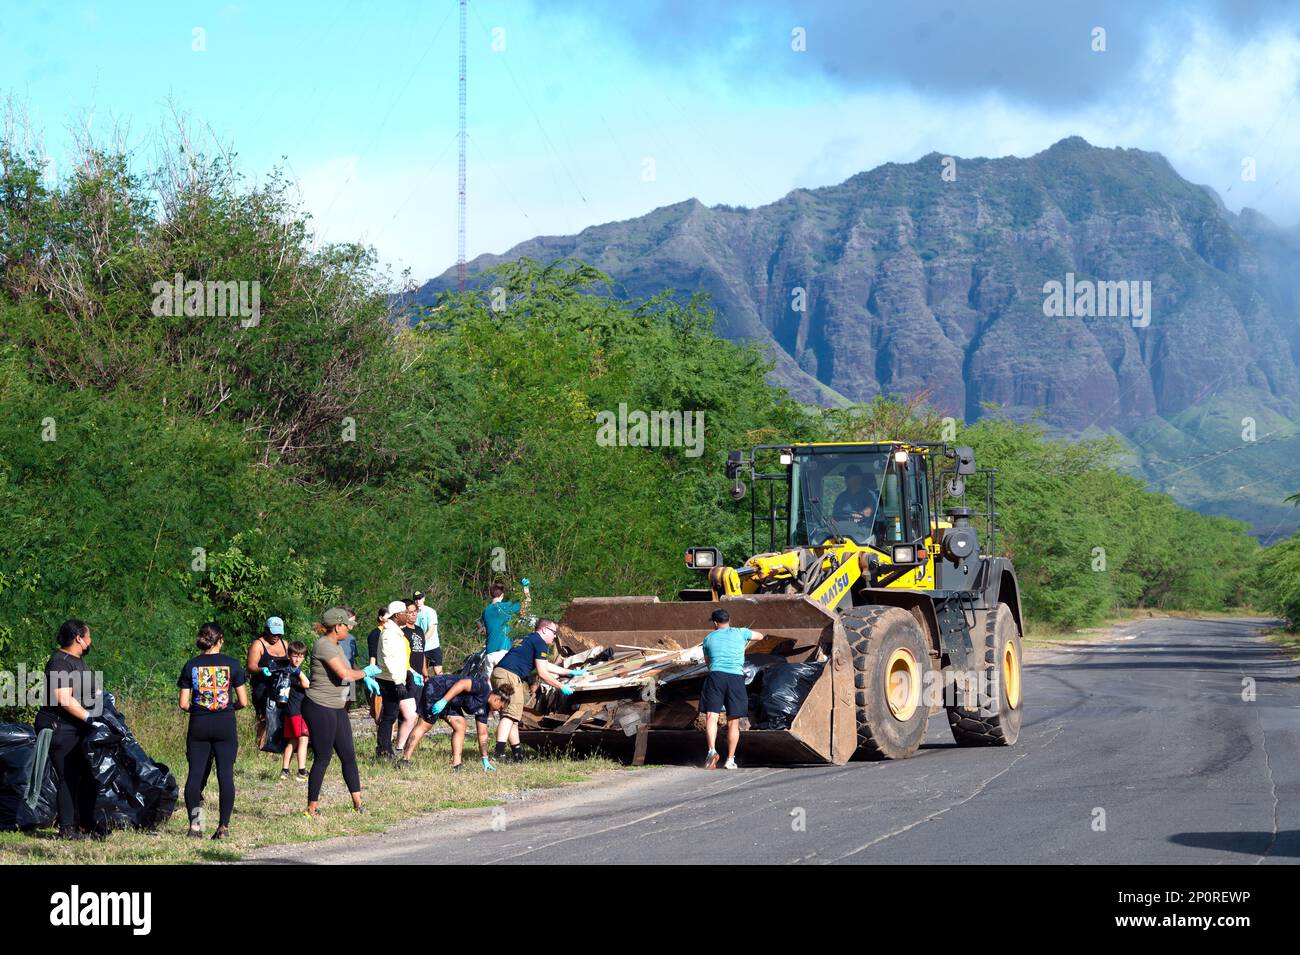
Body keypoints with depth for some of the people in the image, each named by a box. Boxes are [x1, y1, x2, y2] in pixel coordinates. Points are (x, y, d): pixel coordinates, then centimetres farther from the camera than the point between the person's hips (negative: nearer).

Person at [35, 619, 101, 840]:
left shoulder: (78, 660, 16)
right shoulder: (60, 662, -17)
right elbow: (64, 699, -25)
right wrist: (88, 717, -22)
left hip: (78, 729, 10)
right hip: (60, 728, -10)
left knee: (88, 776, 12)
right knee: (69, 778, -8)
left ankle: (86, 824, 21)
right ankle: (67, 828, -3)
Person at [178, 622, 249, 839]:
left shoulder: (191, 665, 1)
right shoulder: (231, 664, -2)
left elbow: (183, 704, 0)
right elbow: (243, 702, -2)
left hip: (198, 724, 1)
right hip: (225, 724, -1)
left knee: (195, 774, 6)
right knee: (225, 774, 1)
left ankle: (194, 823, -5)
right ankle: (223, 826, -1)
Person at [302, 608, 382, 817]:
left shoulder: (335, 645, 13)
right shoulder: (323, 645, -18)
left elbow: (345, 671, 31)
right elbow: (344, 674, -25)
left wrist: (365, 678, 18)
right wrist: (366, 672, -8)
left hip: (337, 708, 10)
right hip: (319, 708, -10)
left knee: (348, 755, 9)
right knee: (322, 758, -3)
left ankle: (357, 803, 15)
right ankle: (312, 808, 5)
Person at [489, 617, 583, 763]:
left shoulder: (529, 639, 30)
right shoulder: (539, 643, -2)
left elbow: (547, 666, 40)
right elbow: (542, 673, -6)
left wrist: (571, 672, 46)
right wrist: (561, 687, 4)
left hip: (498, 673, 10)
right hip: (509, 675, -10)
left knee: (512, 718, 15)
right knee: (510, 714, -19)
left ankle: (517, 754, 20)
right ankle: (499, 753, -32)